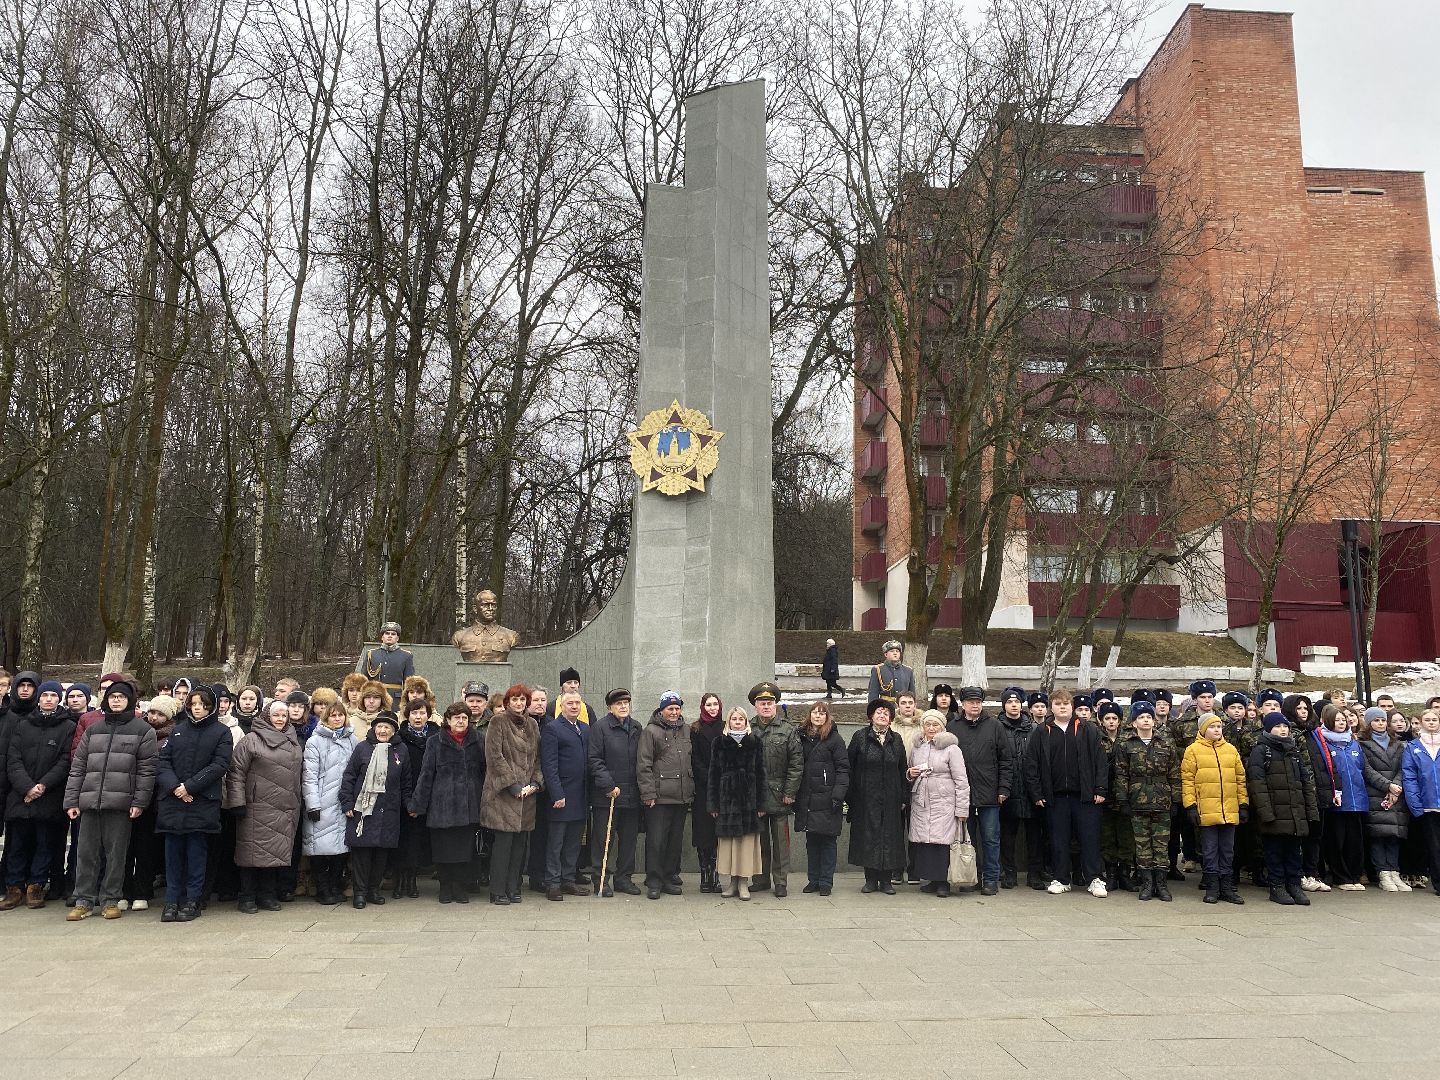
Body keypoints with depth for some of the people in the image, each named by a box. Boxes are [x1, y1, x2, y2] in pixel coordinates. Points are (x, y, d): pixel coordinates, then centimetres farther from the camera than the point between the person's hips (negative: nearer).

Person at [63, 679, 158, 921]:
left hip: (121, 802, -3)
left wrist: (139, 801, -9)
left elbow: (147, 769, -2)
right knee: (87, 852, 5)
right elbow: (78, 766, 13)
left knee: (116, 852, 2)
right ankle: (84, 900, 14)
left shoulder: (143, 730, 2)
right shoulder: (93, 730, 15)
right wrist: (72, 800, 5)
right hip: (90, 801, 3)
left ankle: (110, 900, 12)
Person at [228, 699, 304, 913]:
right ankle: (247, 897, 9)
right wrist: (238, 803, -12)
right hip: (257, 807, -5)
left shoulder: (294, 743, 16)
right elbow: (236, 772, -6)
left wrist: (298, 802, 20)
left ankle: (268, 895, 17)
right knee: (253, 852, -1)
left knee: (277, 853, 7)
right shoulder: (251, 740, -2)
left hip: (285, 810, 5)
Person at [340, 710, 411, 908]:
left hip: (389, 810, 2)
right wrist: (347, 804, -5)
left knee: (382, 851, 6)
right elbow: (348, 776, 0)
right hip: (362, 808, -2)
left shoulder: (401, 750, 7)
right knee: (361, 850, -2)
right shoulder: (362, 748, 0)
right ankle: (359, 891, 9)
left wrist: (408, 804, 10)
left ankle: (374, 889, 19)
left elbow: (406, 781, 14)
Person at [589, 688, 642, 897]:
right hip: (606, 795, -5)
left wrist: (642, 789, 8)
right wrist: (608, 785, -16)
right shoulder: (599, 727, -6)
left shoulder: (636, 728, 12)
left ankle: (624, 877, 22)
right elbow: (594, 760, -10)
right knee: (604, 839, 1)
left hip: (631, 795, 5)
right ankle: (602, 880, 11)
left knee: (629, 838, 11)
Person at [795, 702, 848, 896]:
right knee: (811, 840, 10)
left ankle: (826, 882, 8)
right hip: (806, 799, 4)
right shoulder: (802, 738, 10)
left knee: (828, 840, 2)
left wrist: (838, 795, -16)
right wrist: (795, 796, 5)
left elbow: (843, 769, -7)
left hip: (827, 799, -4)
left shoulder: (834, 739, -3)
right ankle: (813, 880, 18)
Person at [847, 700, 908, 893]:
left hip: (890, 799, 2)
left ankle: (886, 880, 11)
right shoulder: (860, 737, 1)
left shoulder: (896, 740, 9)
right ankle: (871, 879, 11)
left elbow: (903, 770, 10)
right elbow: (849, 767, -1)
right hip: (866, 798, -2)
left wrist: (904, 798, 5)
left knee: (890, 836, 2)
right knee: (868, 836, 1)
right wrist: (849, 797, -6)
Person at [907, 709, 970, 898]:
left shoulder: (951, 748, -3)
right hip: (920, 803, 5)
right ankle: (932, 880, 12)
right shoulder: (916, 748, 14)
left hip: (943, 803, -5)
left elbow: (961, 781, -5)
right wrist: (910, 774, 3)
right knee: (923, 841, 1)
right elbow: (909, 774, 27)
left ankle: (943, 882, 2)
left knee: (942, 841, -8)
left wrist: (962, 809, -10)